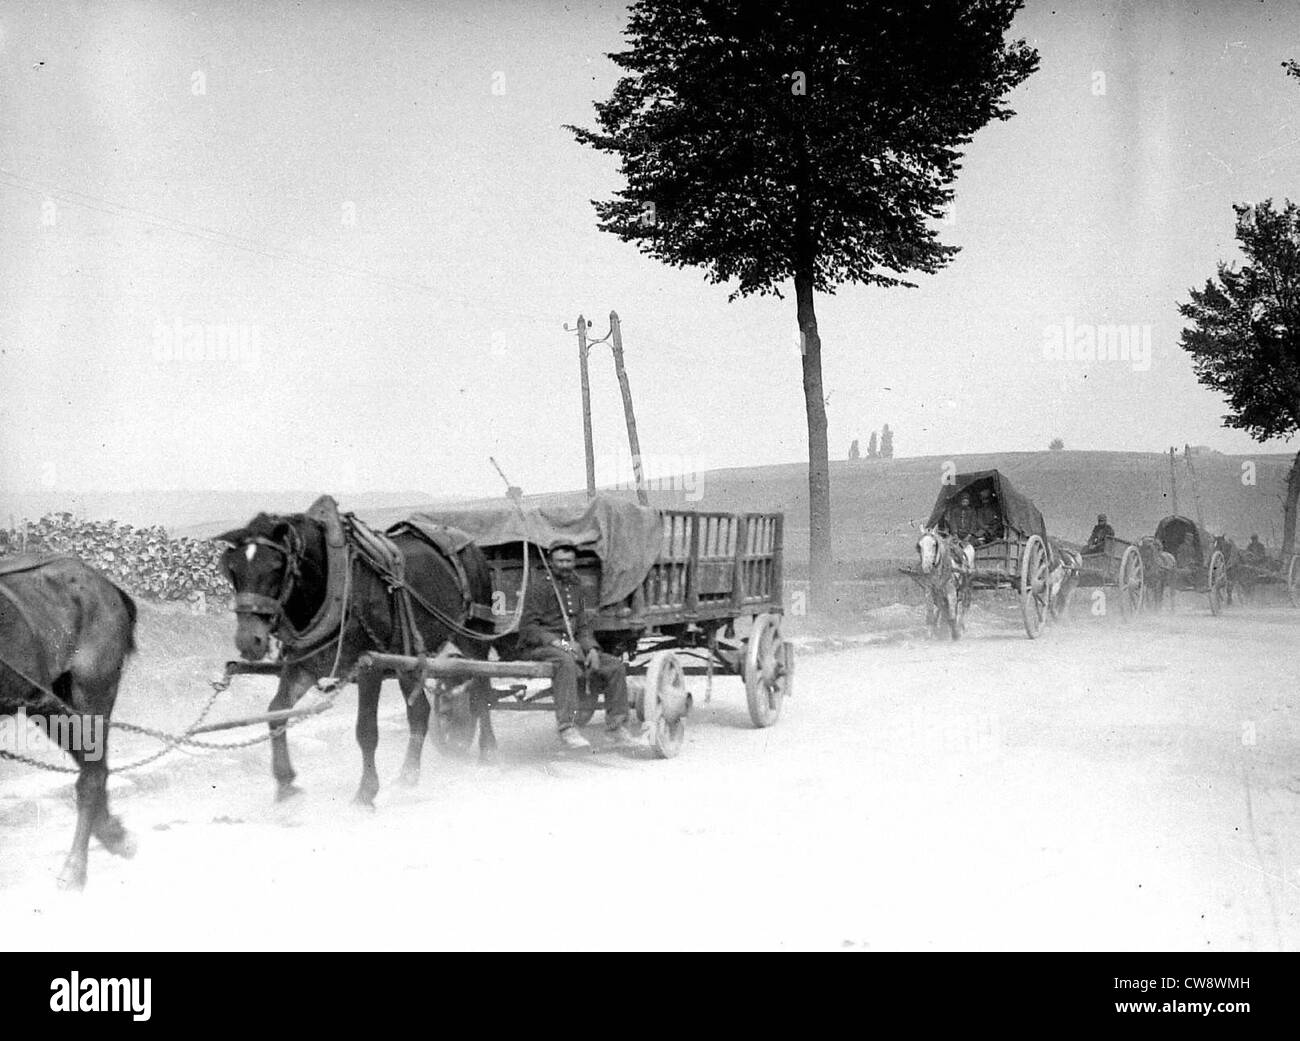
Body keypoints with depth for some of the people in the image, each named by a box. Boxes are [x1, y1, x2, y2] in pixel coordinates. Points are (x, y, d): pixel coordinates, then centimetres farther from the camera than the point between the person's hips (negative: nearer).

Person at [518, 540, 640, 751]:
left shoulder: (575, 586, 17)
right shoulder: (539, 585, -5)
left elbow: (583, 626, 18)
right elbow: (528, 627, -11)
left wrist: (591, 649, -3)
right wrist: (557, 642, -23)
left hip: (570, 647, 7)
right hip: (538, 648, -7)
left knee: (615, 666, -7)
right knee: (565, 661, -40)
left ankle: (618, 726, -2)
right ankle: (567, 729, -44)